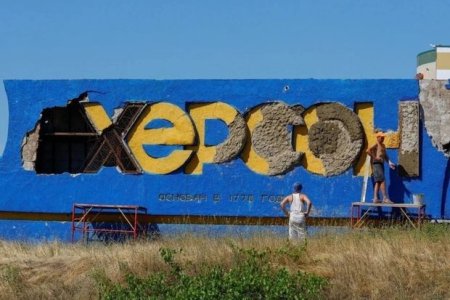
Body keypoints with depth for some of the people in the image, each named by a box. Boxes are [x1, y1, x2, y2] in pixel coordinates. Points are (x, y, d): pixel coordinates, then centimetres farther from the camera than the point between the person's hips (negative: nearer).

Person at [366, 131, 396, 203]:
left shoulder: (383, 145, 21)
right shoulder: (376, 145, -7)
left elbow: (385, 155, 25)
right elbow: (368, 151, -21)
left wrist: (389, 163, 12)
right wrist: (375, 157, -19)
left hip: (381, 164, 10)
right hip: (376, 164, -10)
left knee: (378, 182, 7)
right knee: (382, 181, -14)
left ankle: (375, 198, 7)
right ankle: (385, 198, -17)